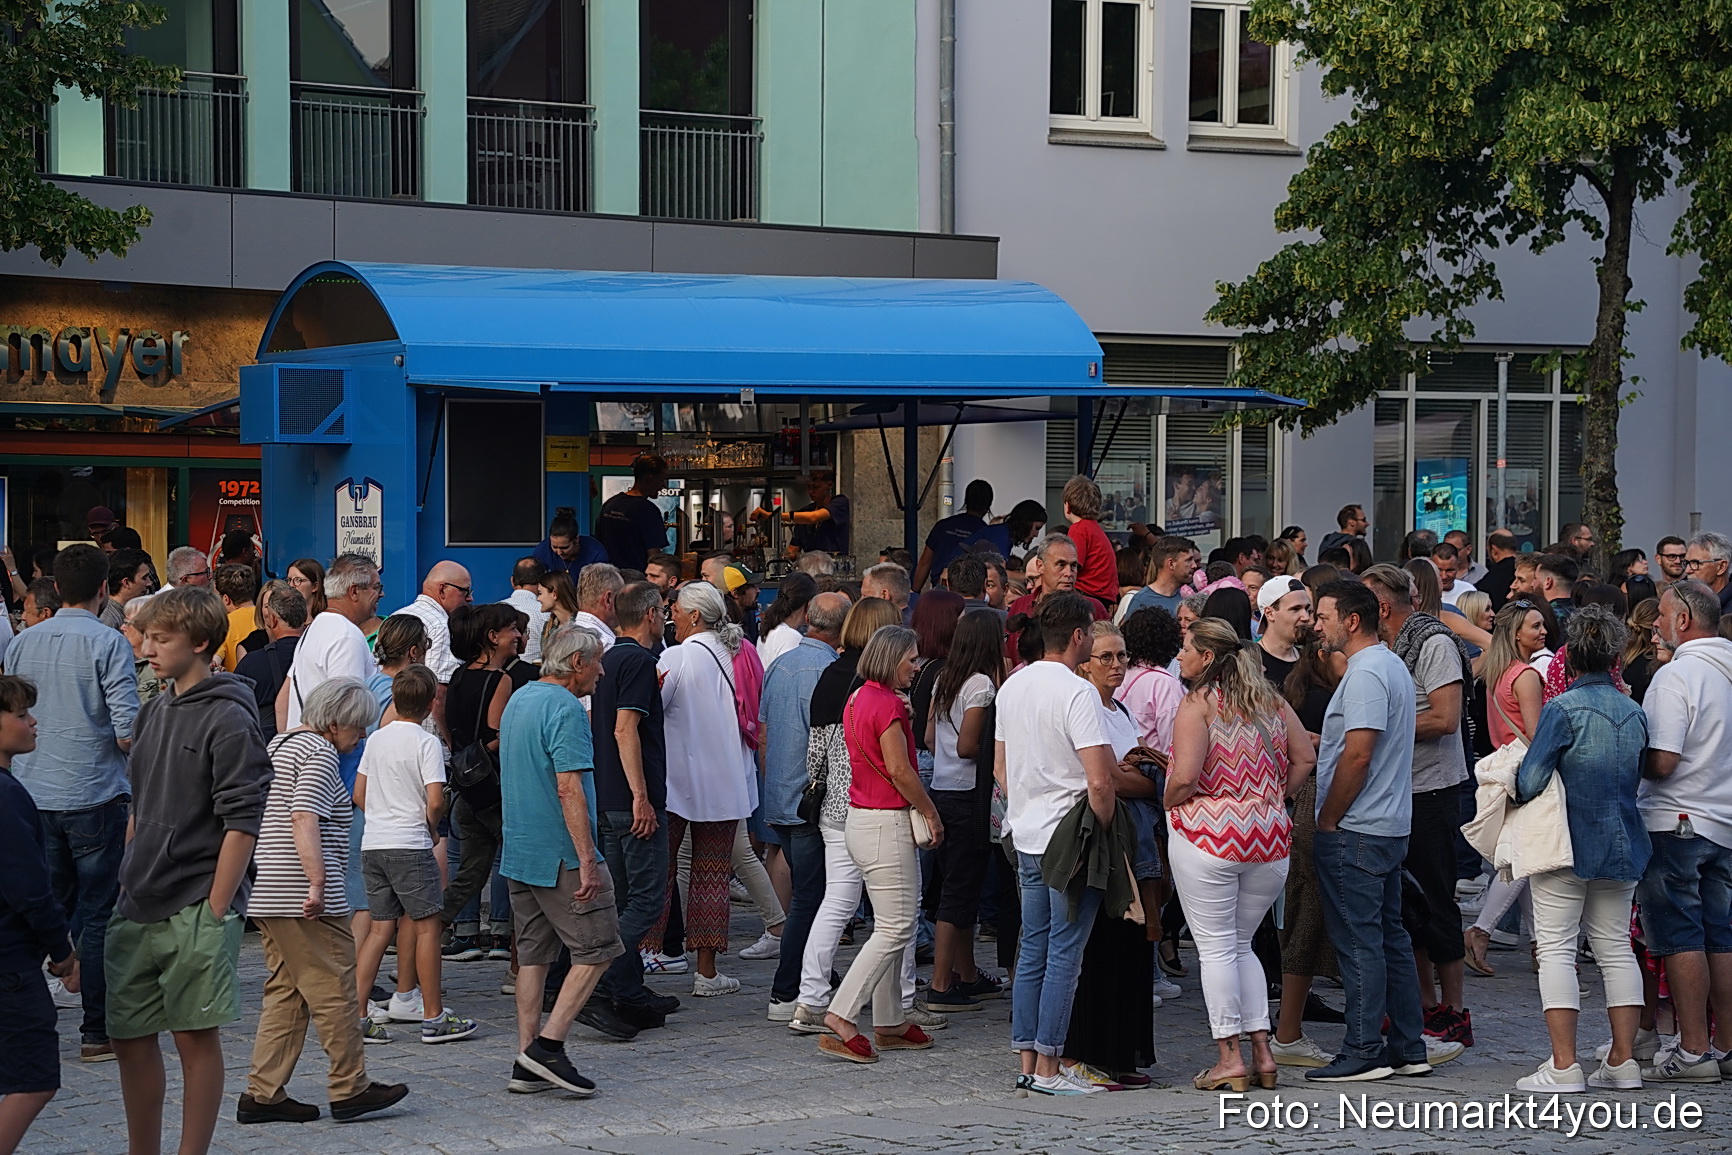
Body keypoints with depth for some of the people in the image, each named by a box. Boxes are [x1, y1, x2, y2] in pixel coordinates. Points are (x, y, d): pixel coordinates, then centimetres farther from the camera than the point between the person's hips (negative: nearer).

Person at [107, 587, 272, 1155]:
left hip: (196, 910, -7)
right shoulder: (154, 713, 13)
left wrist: (216, 910, -16)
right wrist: (129, 882, 14)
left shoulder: (228, 720, -10)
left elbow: (242, 822, -14)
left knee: (196, 1038, 1)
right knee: (129, 1036, 9)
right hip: (138, 909, 7)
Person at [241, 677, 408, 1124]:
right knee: (333, 989, -2)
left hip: (267, 897, 10)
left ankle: (263, 1093, 10)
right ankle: (350, 1089, 4)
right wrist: (318, 881, -27)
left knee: (285, 993, 12)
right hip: (305, 901, -10)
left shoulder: (279, 744, 21)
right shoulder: (320, 752, -10)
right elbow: (304, 818, -23)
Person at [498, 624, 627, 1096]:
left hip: (518, 853, 9)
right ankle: (548, 1044, -9)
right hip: (560, 854, -9)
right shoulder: (565, 708, -15)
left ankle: (528, 1065, 10)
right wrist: (588, 860, -22)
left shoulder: (518, 700, 15)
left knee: (534, 954, 11)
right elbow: (569, 788, -22)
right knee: (597, 949, -1)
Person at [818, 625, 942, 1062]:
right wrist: (931, 812, -8)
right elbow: (899, 769, -18)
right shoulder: (887, 703, -17)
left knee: (891, 926, 15)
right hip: (886, 824, -10)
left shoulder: (858, 699, 13)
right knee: (895, 929, -7)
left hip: (861, 819, 10)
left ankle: (890, 1023, 19)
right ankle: (840, 1018, -12)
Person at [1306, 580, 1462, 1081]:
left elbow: (1357, 756, -21)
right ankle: (1408, 1048, 16)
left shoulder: (1366, 674, -16)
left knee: (1359, 941, -6)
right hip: (1389, 827, 10)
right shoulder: (1392, 665, 16)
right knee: (1390, 936, 13)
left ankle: (1363, 1052, -3)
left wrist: (1327, 820, -14)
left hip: (1354, 833, -10)